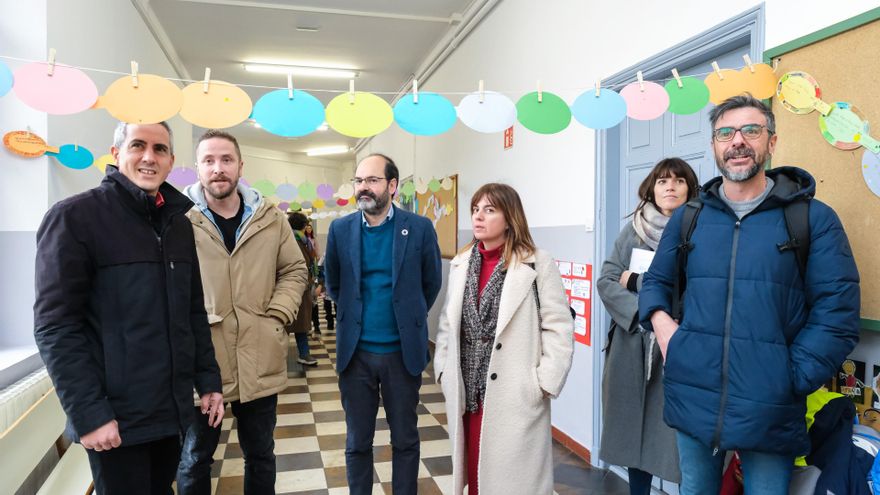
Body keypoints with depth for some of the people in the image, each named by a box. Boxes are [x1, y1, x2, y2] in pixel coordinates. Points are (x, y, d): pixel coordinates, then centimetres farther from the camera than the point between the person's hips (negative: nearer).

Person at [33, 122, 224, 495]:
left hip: (172, 408, 6)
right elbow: (55, 326, -14)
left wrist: (208, 380, 7)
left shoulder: (177, 224, 9)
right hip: (115, 416, -6)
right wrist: (88, 414, -17)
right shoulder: (74, 216, -10)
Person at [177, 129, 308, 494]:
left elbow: (294, 270, 10)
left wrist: (276, 316, -3)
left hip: (260, 363, 3)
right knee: (195, 459, 18)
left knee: (260, 454, 21)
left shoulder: (269, 218, 3)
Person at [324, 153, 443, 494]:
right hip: (356, 352, 1)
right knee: (357, 443, 13)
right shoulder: (340, 229, -1)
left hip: (403, 351, -1)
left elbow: (431, 283, 4)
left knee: (405, 440, 13)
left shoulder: (420, 228, -6)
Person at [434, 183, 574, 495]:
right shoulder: (460, 264, 9)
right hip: (467, 393, 5)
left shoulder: (538, 263, -8)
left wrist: (544, 383, -12)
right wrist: (443, 371, 8)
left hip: (516, 396, -5)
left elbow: (559, 328, -8)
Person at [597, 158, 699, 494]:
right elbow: (605, 281, 2)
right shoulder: (632, 231, 7)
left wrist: (637, 281, -8)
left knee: (679, 434, 0)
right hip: (632, 345, 3)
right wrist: (641, 314, -13)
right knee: (635, 428, 13)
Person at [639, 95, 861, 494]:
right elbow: (655, 281, 17)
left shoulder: (814, 218, -1)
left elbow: (837, 314, -4)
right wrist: (660, 321, -3)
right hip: (691, 405, 3)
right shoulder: (687, 218, 8)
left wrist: (789, 381, -10)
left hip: (770, 413, -2)